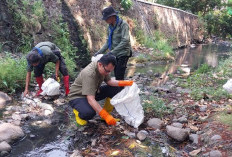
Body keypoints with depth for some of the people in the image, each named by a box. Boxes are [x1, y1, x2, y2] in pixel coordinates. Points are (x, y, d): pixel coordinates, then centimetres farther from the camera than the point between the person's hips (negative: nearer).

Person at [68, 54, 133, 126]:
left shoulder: (103, 68, -10)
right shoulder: (89, 74, -36)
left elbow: (109, 81, 4)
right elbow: (91, 100, -40)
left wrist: (124, 83, -13)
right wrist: (106, 116, -44)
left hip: (93, 92, 8)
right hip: (77, 96, -8)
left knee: (114, 88, -8)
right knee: (89, 113, -38)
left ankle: (106, 113, 5)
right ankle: (78, 112, -2)